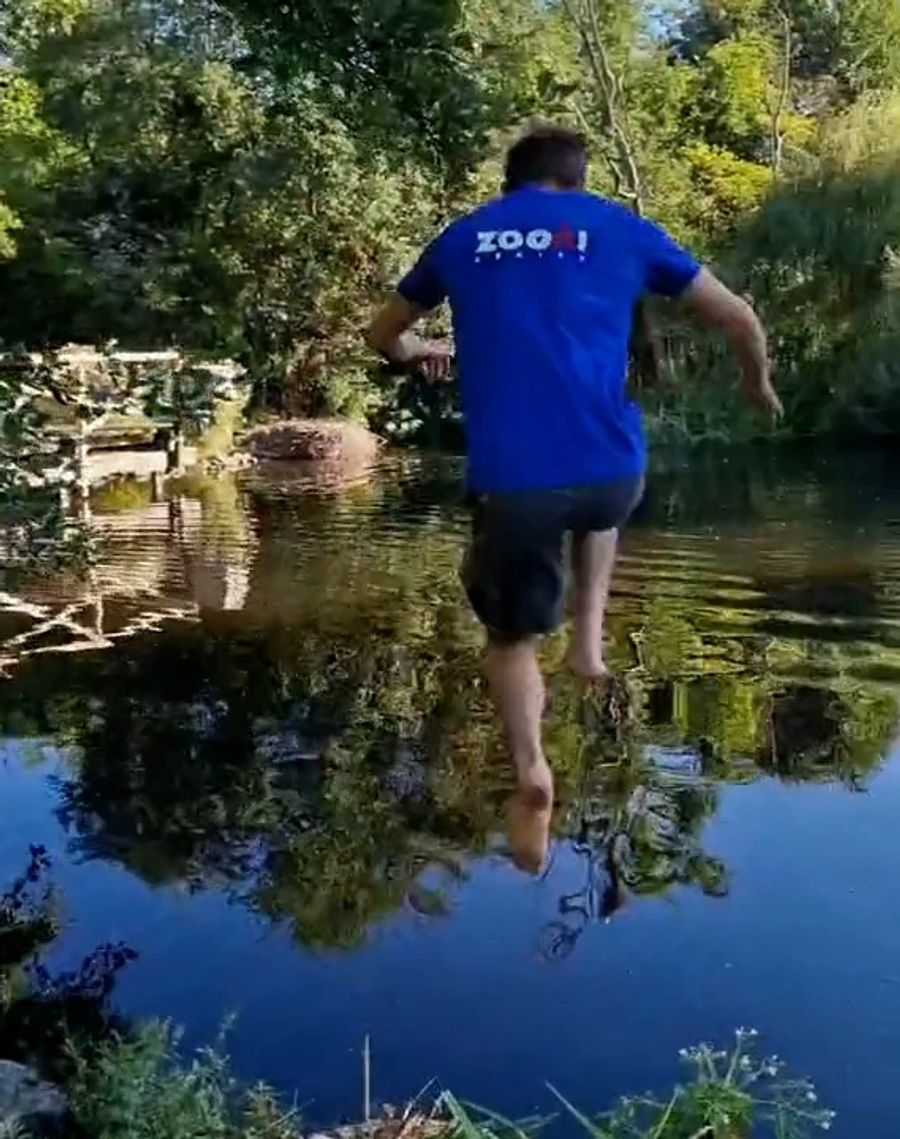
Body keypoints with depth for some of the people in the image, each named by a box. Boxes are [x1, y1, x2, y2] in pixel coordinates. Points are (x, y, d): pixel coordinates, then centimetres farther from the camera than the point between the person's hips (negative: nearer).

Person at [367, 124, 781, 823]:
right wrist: (758, 382, 33)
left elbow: (384, 336, 28)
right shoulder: (619, 227, 10)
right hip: (609, 471, 0)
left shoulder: (462, 238, 15)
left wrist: (419, 353, 51)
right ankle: (590, 637, 24)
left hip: (507, 481, 0)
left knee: (512, 637, 18)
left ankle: (531, 770, 1)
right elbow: (737, 317, 13)